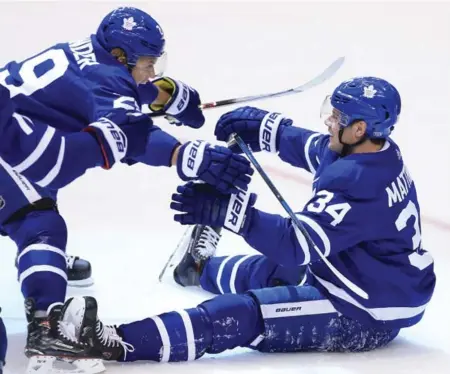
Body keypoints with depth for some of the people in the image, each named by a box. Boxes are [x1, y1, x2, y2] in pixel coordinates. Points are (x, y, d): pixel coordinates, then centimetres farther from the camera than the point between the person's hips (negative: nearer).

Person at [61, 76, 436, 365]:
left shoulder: (359, 183, -31)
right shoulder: (377, 151, 0)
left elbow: (299, 245, -37)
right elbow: (308, 146, 18)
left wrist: (230, 210, -41)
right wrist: (259, 127, 8)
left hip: (363, 314, -10)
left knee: (246, 315, -22)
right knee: (269, 271, 31)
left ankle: (122, 342, -33)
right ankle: (202, 268, 64)